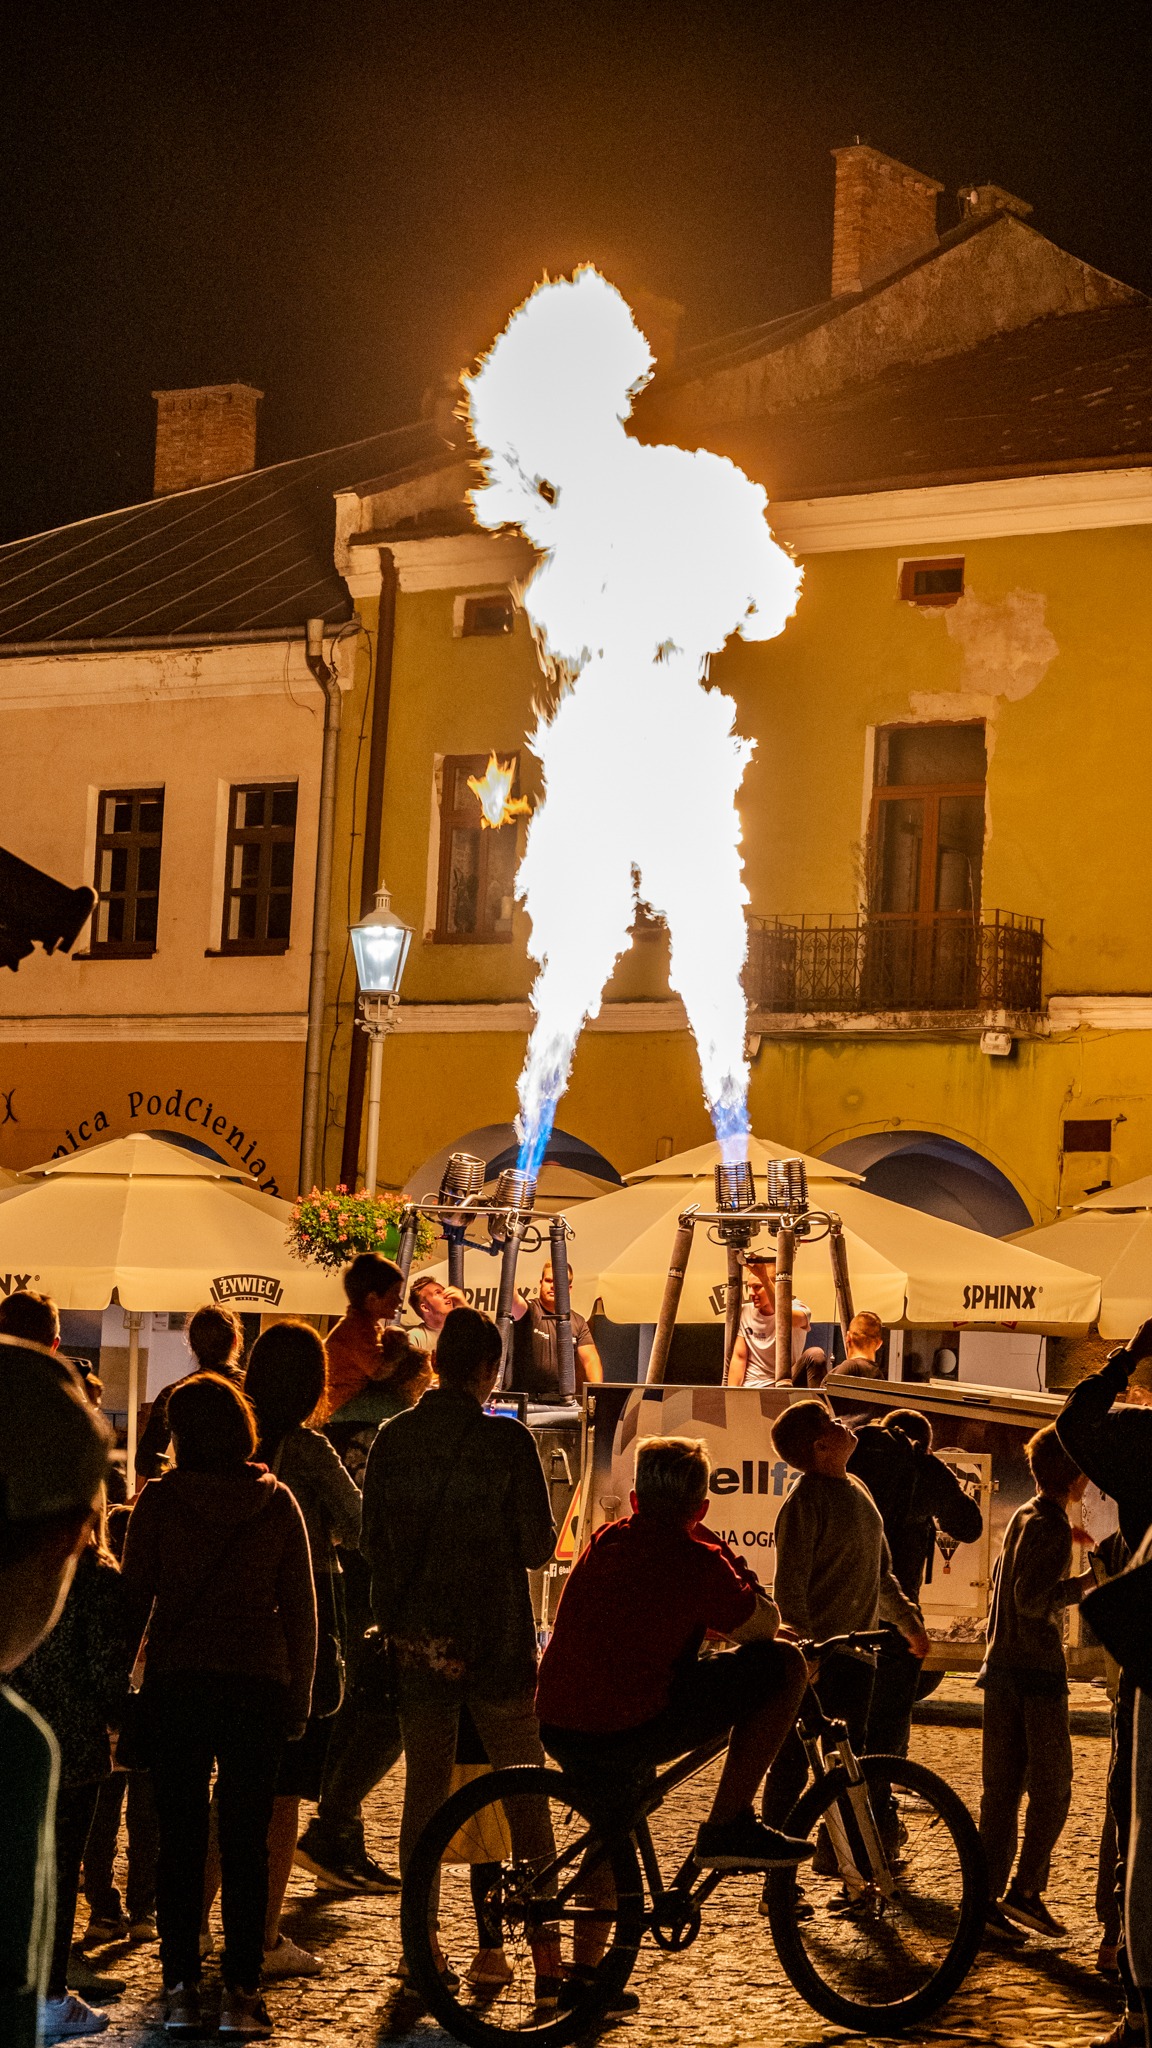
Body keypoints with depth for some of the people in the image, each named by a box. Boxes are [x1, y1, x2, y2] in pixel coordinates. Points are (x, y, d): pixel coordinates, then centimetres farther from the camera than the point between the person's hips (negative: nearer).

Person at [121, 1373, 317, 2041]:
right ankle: (243, 1993, 1)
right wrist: (299, 1697, 11)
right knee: (247, 1842, 4)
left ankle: (182, 1988, 6)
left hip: (177, 1685, -1)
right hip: (259, 1684, 1)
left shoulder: (160, 1500, -3)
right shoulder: (277, 1502, 2)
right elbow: (302, 1609, 4)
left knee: (180, 1841, 7)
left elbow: (134, 1601, -2)